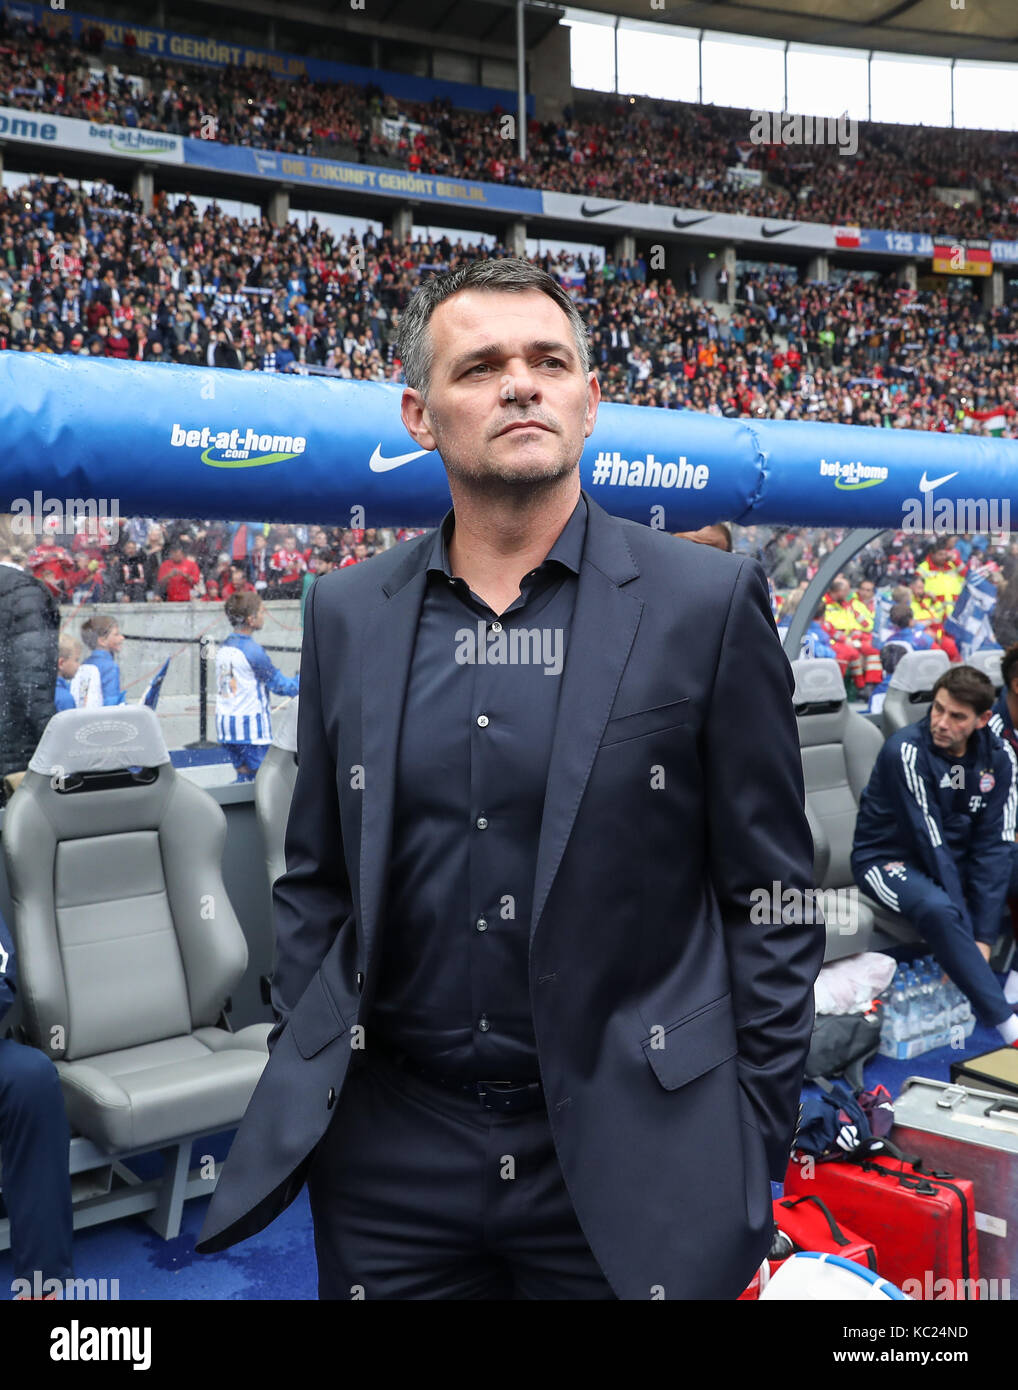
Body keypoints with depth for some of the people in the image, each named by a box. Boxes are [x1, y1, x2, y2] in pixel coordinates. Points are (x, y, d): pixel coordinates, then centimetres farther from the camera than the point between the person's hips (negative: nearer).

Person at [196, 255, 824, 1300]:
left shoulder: (708, 602, -6)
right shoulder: (347, 613, 3)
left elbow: (771, 896, -4)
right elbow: (315, 882, 9)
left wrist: (756, 1146, -4)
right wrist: (297, 1091, 6)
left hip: (627, 1154, -2)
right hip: (389, 1155, 3)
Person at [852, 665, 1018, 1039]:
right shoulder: (906, 750, -23)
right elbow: (929, 841, -24)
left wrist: (983, 936, -20)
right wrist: (967, 933, -24)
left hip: (957, 858, 6)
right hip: (889, 858, -6)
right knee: (937, 909, -36)